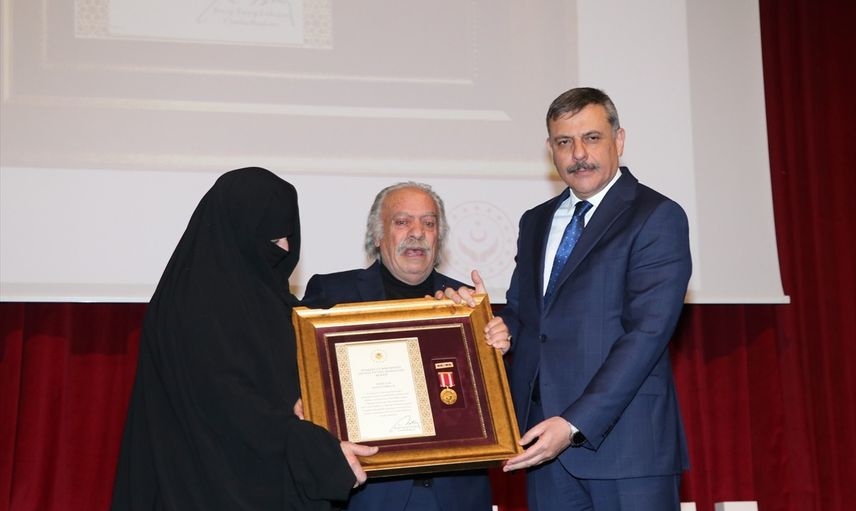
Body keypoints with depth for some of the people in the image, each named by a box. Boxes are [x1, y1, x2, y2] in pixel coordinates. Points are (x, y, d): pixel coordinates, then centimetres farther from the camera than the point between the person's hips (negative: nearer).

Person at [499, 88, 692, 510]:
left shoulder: (657, 217, -5)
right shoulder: (535, 223, 17)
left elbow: (647, 332, -14)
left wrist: (576, 423, -20)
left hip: (625, 441, -5)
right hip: (546, 442, 5)